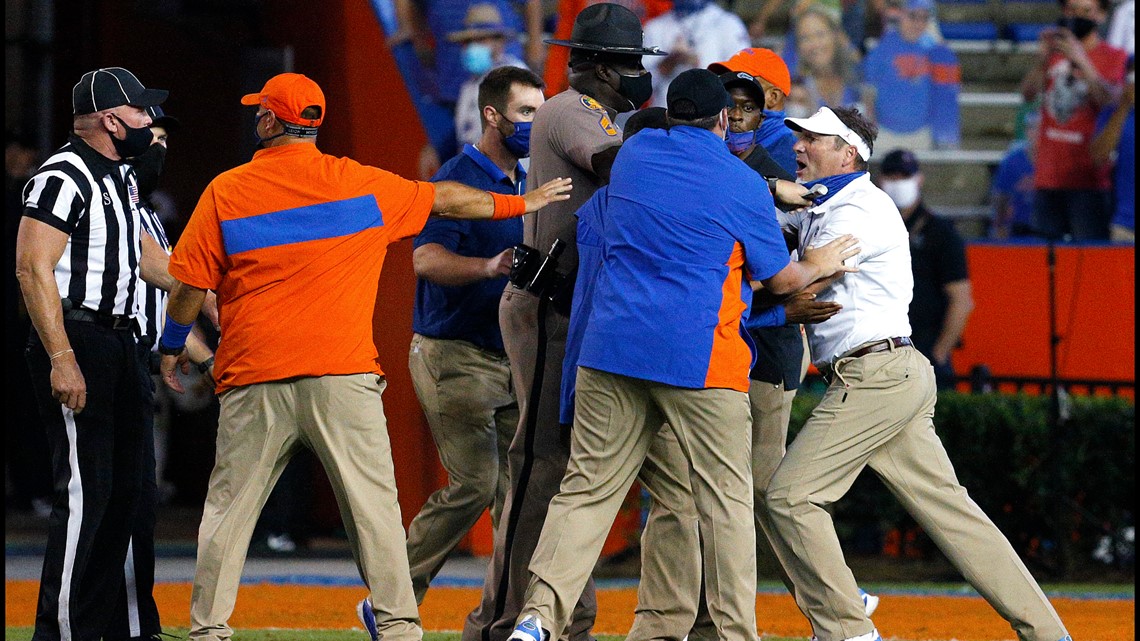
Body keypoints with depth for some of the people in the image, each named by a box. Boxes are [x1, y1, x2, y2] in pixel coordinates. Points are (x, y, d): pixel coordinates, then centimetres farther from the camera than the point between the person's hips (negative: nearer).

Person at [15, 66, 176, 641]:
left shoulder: (120, 177, 16)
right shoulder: (64, 177, -14)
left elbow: (141, 252, 32)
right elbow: (34, 269, -20)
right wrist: (62, 360, -26)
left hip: (118, 340, 10)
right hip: (75, 341, -10)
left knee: (128, 484, 13)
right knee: (84, 490, -12)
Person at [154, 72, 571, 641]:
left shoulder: (225, 192, 1)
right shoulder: (362, 185, 5)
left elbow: (189, 287, 3)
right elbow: (448, 200, 17)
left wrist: (172, 346, 20)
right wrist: (520, 204, 31)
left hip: (253, 383, 0)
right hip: (343, 376, 0)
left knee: (230, 506, 6)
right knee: (372, 502, 2)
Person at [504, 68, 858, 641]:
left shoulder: (635, 153, 11)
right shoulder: (744, 185, -2)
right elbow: (779, 278, 8)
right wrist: (819, 266, 29)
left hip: (610, 351, 4)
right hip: (700, 358, -4)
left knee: (587, 488, 2)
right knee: (725, 498, 3)